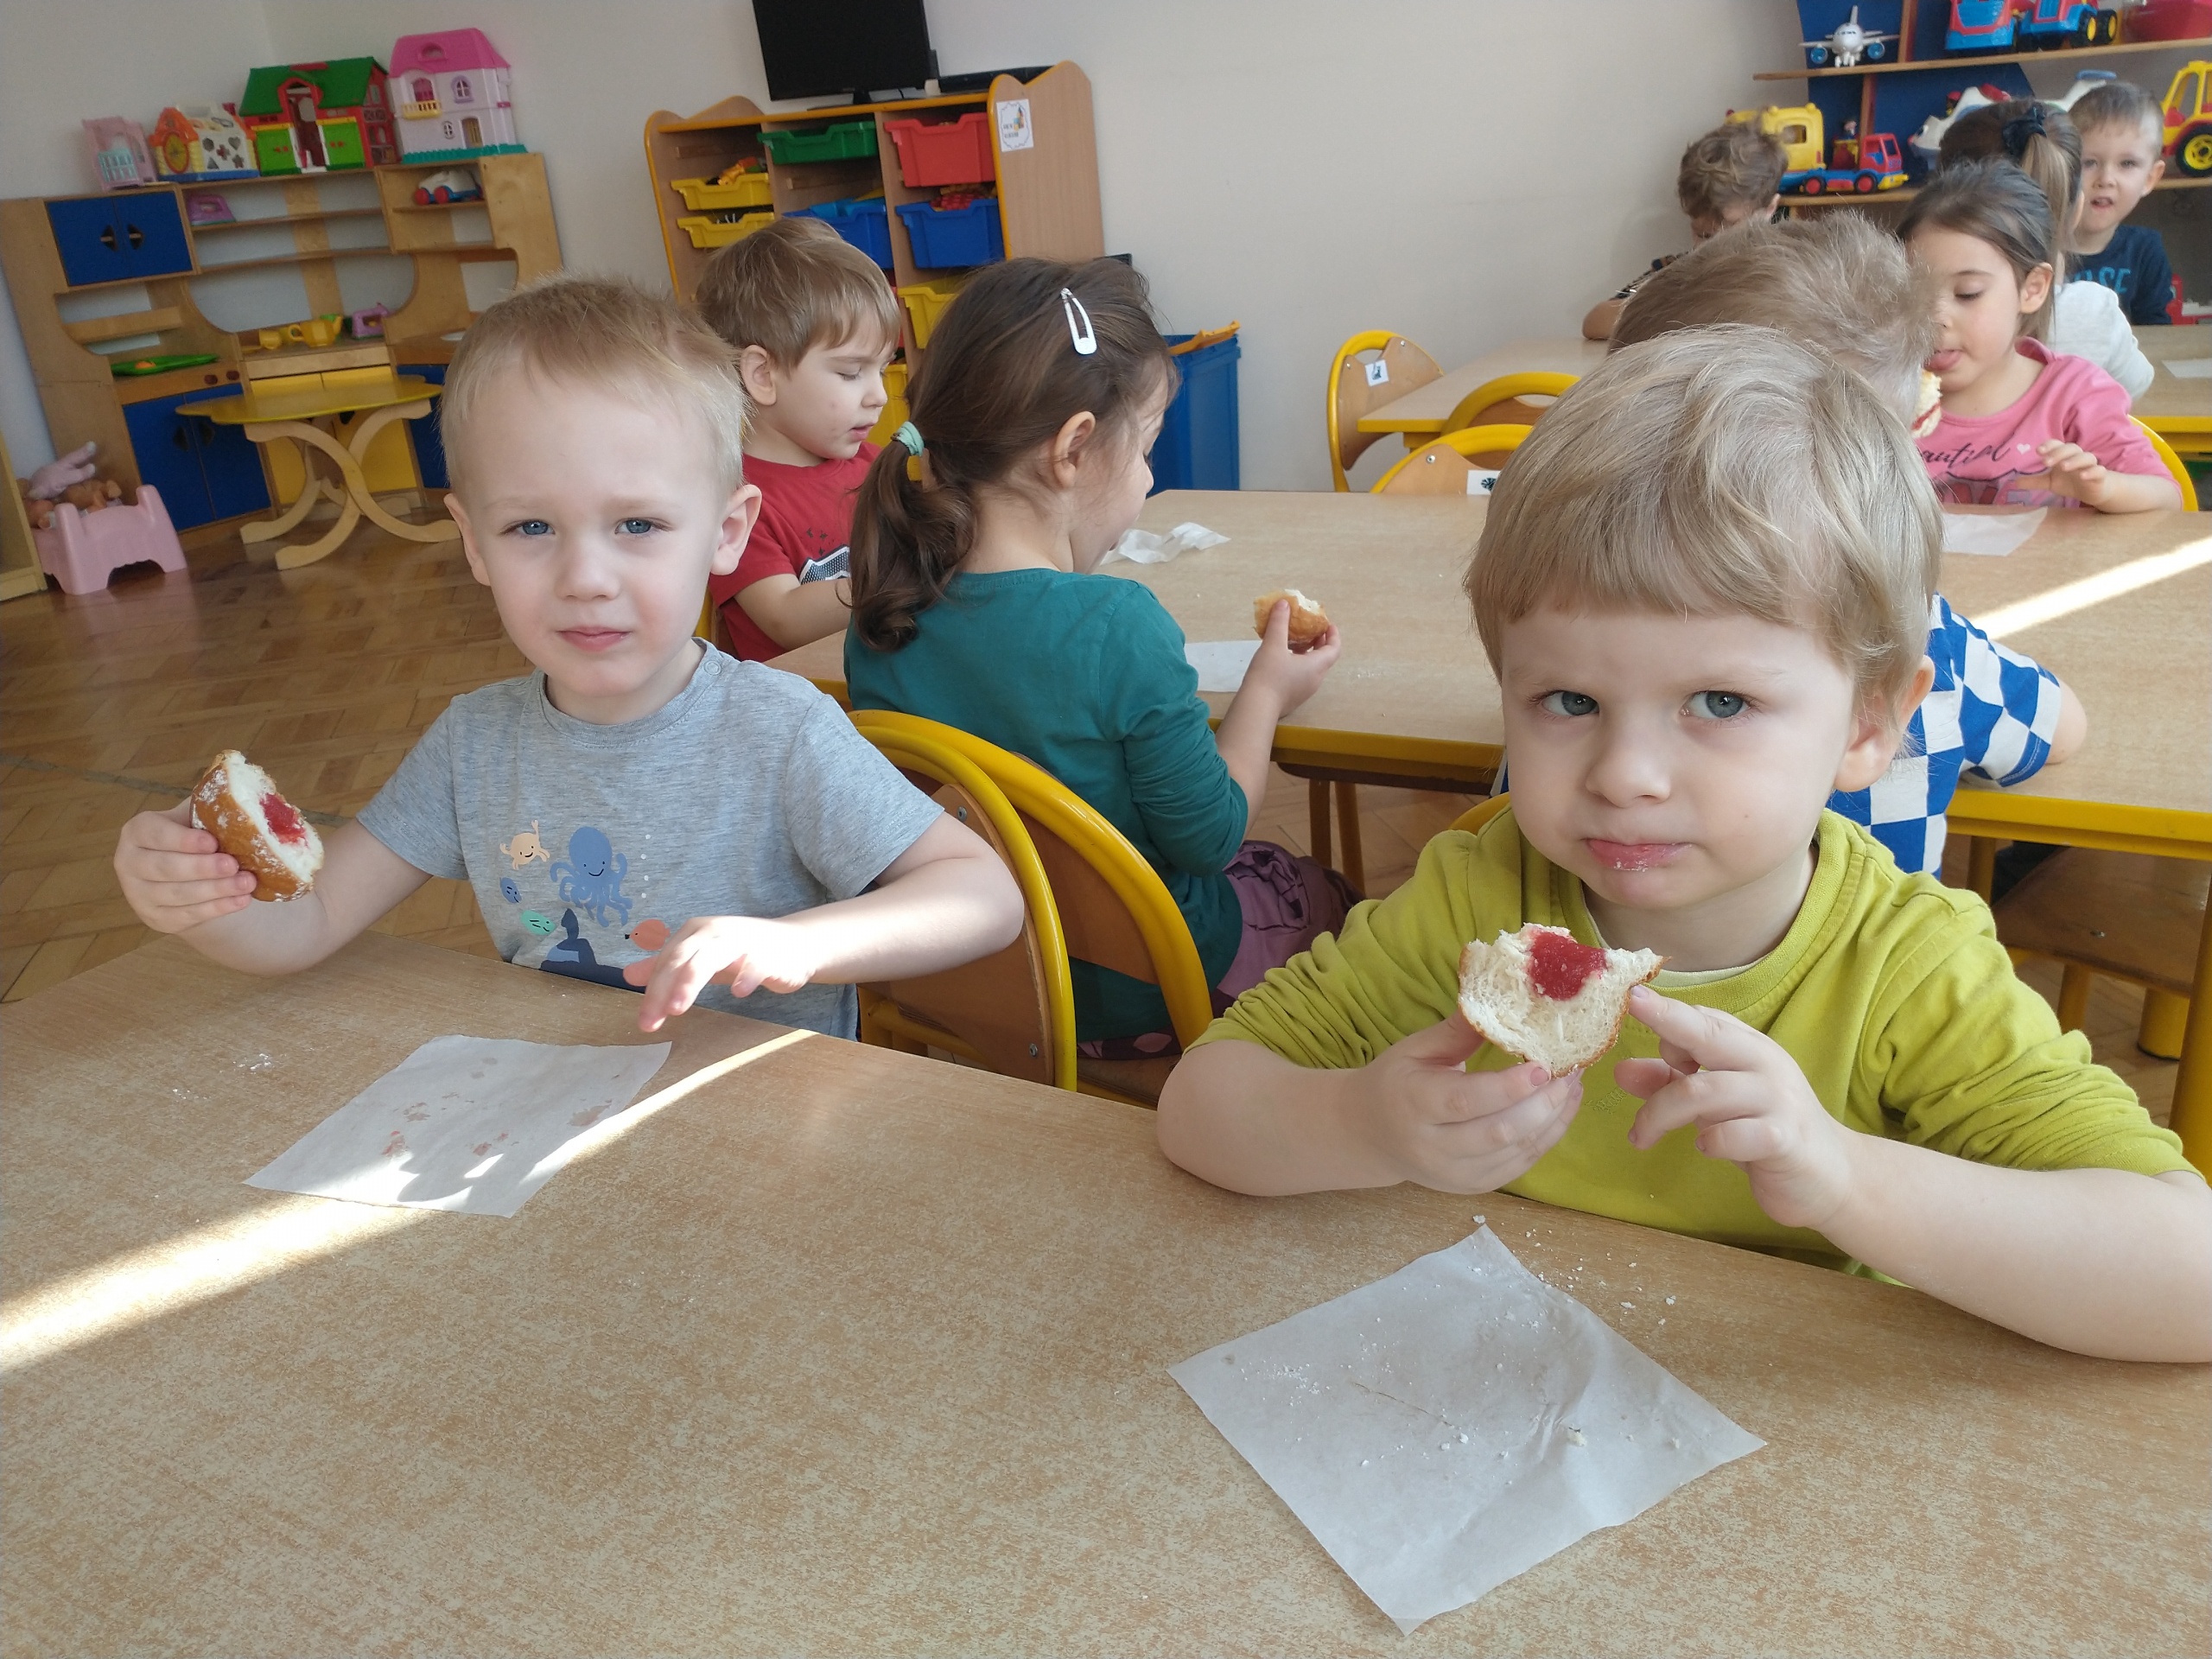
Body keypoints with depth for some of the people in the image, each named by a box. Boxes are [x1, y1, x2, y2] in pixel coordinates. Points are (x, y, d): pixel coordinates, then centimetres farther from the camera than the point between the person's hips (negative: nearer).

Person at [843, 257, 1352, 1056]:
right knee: (1324, 893, 23)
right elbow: (1208, 839, -18)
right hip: (1131, 1001, -6)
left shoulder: (879, 627, -11)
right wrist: (1266, 691, -2)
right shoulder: (1120, 626, -30)